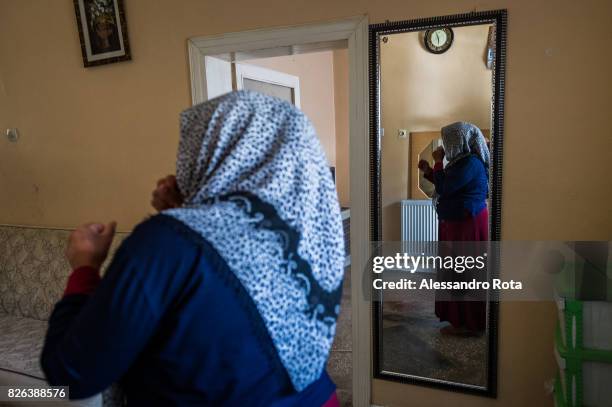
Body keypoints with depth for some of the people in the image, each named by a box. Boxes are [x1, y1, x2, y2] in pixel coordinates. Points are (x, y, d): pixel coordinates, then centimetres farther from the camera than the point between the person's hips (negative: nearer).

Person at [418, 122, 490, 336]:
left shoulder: (471, 163, -18)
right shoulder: (463, 161, 13)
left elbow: (444, 188, -22)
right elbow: (448, 187, 21)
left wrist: (438, 162, -11)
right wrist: (428, 171, 13)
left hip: (467, 225, -10)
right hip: (457, 224, 10)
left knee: (466, 272, -2)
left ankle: (469, 324, 10)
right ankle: (461, 318, 27)